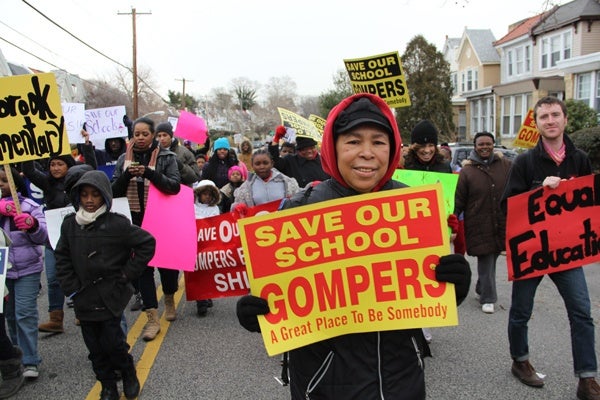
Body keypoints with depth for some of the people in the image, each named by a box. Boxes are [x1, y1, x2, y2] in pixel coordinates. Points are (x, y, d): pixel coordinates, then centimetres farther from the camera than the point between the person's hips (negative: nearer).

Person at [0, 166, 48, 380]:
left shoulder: (30, 206, -6)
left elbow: (43, 237, -13)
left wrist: (32, 224, -34)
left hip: (27, 270, -4)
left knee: (25, 314, -7)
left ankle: (30, 361, 0)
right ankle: (18, 355, 30)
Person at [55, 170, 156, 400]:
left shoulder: (117, 224, -11)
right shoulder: (70, 224, 3)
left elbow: (147, 243, -7)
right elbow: (62, 257, 11)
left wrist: (128, 274, -7)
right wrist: (70, 286, 2)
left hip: (111, 297, -4)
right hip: (84, 299, 4)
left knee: (112, 342, -2)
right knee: (95, 347, 10)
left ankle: (129, 375, 26)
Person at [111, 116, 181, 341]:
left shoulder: (166, 157, -1)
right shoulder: (125, 158, 7)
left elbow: (174, 186, -14)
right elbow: (114, 191, 2)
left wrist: (150, 173, -26)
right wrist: (127, 175, -17)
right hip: (136, 220, 2)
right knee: (143, 265, 1)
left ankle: (169, 297, 37)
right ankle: (152, 318, 6)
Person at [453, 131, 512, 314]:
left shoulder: (506, 165, 3)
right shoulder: (467, 170, -3)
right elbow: (459, 200, -1)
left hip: (502, 222, 3)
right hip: (479, 225, -3)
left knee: (491, 259, 15)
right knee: (486, 261, 0)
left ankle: (482, 289, 37)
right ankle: (488, 299, 13)